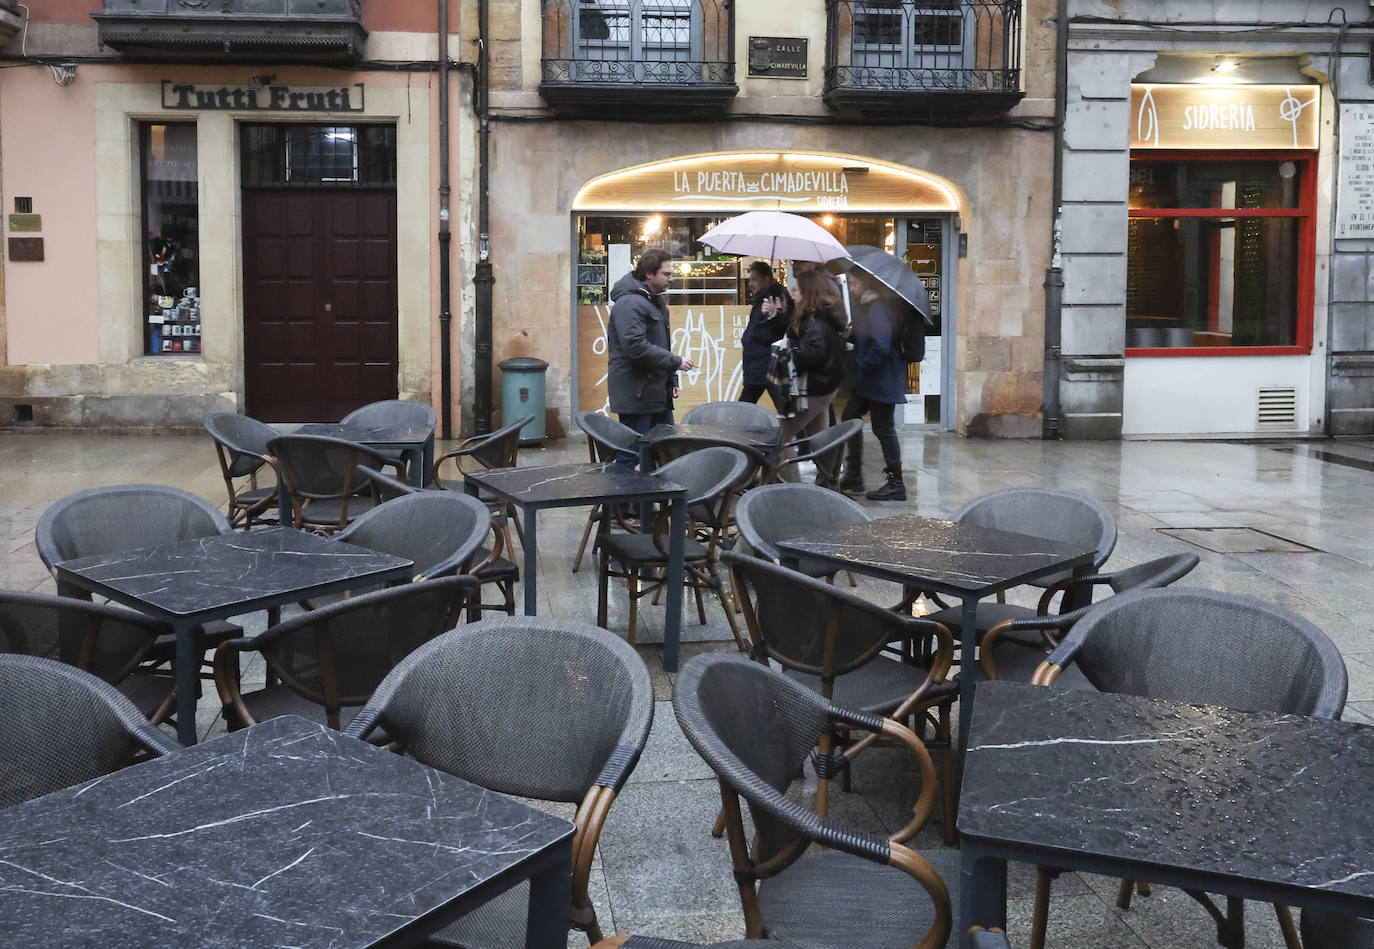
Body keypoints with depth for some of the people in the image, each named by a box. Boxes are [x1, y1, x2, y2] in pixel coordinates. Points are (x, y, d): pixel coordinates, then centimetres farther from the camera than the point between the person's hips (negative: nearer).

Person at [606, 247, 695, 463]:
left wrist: (671, 380, 17)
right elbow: (636, 347, -25)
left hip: (658, 393, 10)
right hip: (636, 395, -10)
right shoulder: (630, 303, -16)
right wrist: (675, 362, -19)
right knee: (631, 455, -5)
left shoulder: (656, 300, 18)